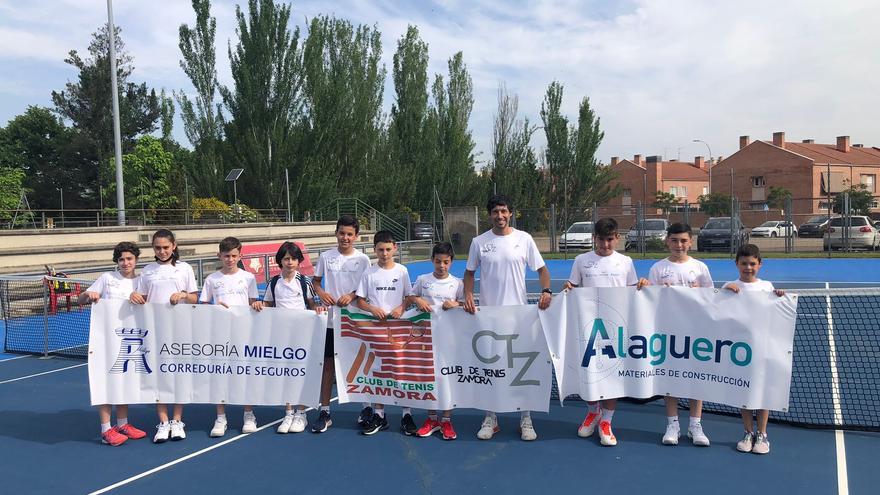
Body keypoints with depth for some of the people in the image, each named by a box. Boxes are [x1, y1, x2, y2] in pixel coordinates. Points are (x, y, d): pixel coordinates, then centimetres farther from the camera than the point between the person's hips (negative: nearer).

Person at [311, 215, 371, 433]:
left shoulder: (362, 259, -1)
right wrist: (321, 293, -9)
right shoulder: (326, 257, 3)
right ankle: (324, 412, 14)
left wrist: (353, 295, -15)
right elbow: (315, 281, 11)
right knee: (328, 364, 5)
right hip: (330, 319, 1)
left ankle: (367, 407, 23)